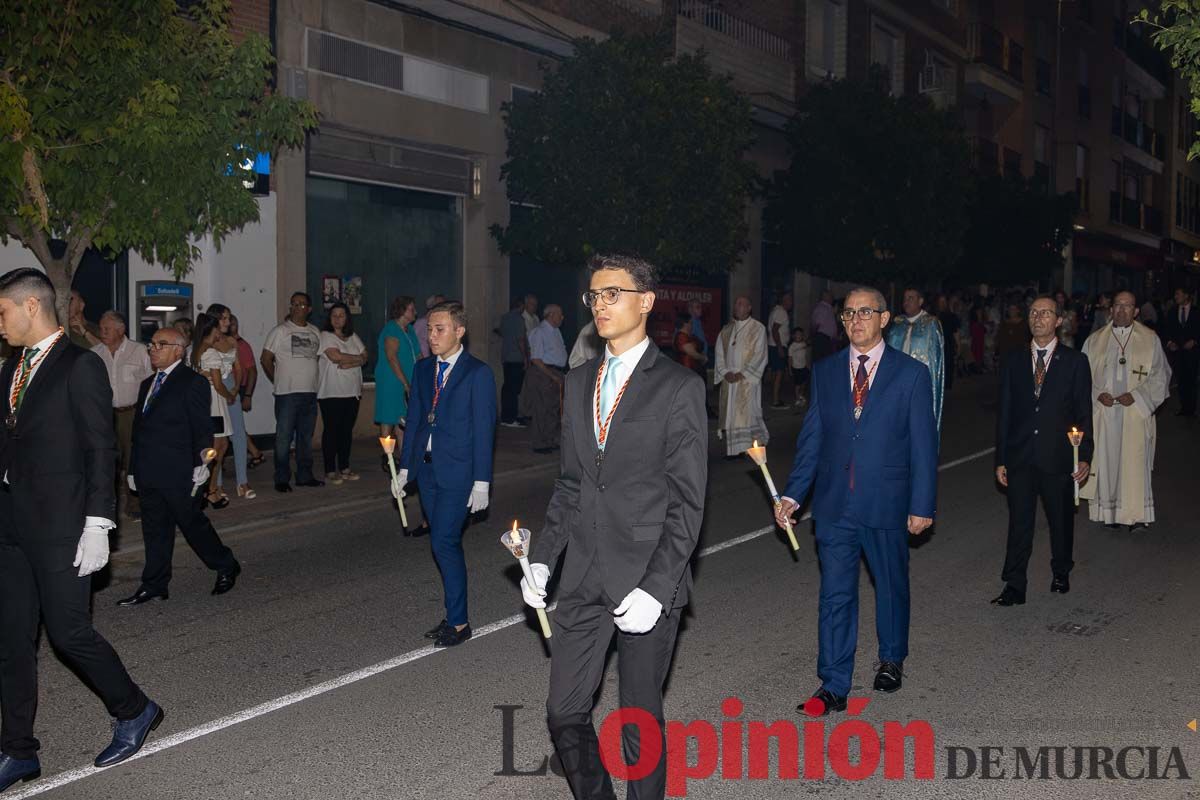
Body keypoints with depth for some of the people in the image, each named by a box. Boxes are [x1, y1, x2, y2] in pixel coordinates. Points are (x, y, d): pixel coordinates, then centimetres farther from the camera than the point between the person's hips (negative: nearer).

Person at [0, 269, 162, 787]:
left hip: (60, 526, -7)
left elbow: (101, 450, -12)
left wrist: (96, 525, -16)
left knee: (68, 632, -3)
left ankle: (135, 712, 19)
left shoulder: (80, 367, -9)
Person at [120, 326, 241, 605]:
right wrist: (134, 468, 16)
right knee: (155, 530, 11)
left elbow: (202, 427, -11)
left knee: (192, 522, 3)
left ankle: (226, 567, 21)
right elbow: (138, 427, 19)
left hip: (179, 474, -7)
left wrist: (200, 464, -17)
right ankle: (154, 586, 17)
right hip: (149, 474, 7)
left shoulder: (193, 382, -7)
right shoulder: (147, 384, 18)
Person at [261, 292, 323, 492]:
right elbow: (266, 359, -2)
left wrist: (311, 379, 9)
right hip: (287, 393, -5)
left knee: (306, 437, 12)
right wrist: (278, 381, 1)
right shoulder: (280, 331, -3)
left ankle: (305, 476, 21)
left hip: (310, 393, 5)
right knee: (284, 437, -3)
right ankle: (281, 479, 3)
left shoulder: (315, 332, 12)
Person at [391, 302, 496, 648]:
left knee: (444, 543, -10)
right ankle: (454, 615, 22)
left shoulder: (478, 373, -8)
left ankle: (458, 622, 2)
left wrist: (481, 481, -12)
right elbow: (414, 418, 14)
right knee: (445, 544, 12)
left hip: (457, 472, -6)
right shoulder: (423, 369, 10)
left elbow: (484, 429, -10)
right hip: (426, 469, 6)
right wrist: (405, 467, 11)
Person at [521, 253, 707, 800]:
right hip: (583, 579, 5)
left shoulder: (679, 387, -7)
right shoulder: (580, 381, 12)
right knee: (565, 714, 7)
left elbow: (687, 501, -10)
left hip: (648, 580, -5)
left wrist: (656, 588, -17)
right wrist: (541, 558, 7)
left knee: (640, 719, 6)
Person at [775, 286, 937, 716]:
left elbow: (923, 443, -3)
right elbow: (811, 437, 7)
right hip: (834, 504, 2)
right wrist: (793, 494, 1)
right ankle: (833, 687, 7)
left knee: (891, 585, 16)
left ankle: (892, 659, 39)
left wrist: (922, 504, -5)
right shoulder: (825, 371, 6)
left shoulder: (911, 373, -3)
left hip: (887, 503, -1)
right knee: (835, 595, 1)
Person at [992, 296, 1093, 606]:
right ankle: (1014, 587, 5)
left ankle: (1061, 573, 34)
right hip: (1020, 458, 1)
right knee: (1019, 523, 0)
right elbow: (1004, 413, 7)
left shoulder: (1075, 361, 2)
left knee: (1061, 520, 13)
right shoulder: (1013, 363, 7)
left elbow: (1084, 413, 1)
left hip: (1058, 458, -1)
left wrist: (1084, 457, -6)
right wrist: (1001, 459, 4)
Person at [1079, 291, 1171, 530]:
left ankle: (1136, 513, 6)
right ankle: (1109, 510, 14)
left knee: (1135, 462, -3)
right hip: (1103, 412, 2)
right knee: (1105, 459, 4)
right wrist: (1098, 394, -9)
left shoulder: (1150, 340, 2)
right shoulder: (1095, 340, 7)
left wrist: (1136, 396, -11)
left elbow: (1160, 375, 2)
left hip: (1136, 413, -2)